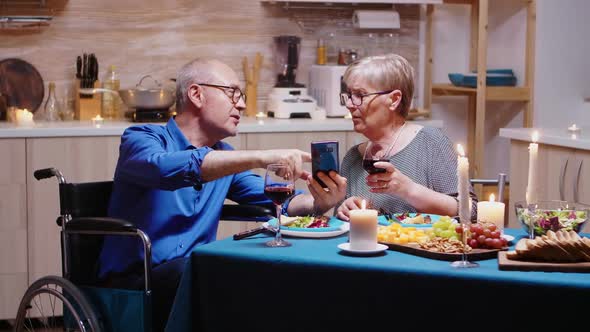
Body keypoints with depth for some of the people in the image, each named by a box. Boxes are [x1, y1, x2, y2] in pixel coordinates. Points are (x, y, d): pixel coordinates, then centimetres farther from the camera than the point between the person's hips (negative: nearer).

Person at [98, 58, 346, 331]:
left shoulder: (225, 157, 18)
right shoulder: (141, 138, -4)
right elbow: (165, 166, -27)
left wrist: (318, 202, -12)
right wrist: (261, 157, -32)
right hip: (134, 281, -5)